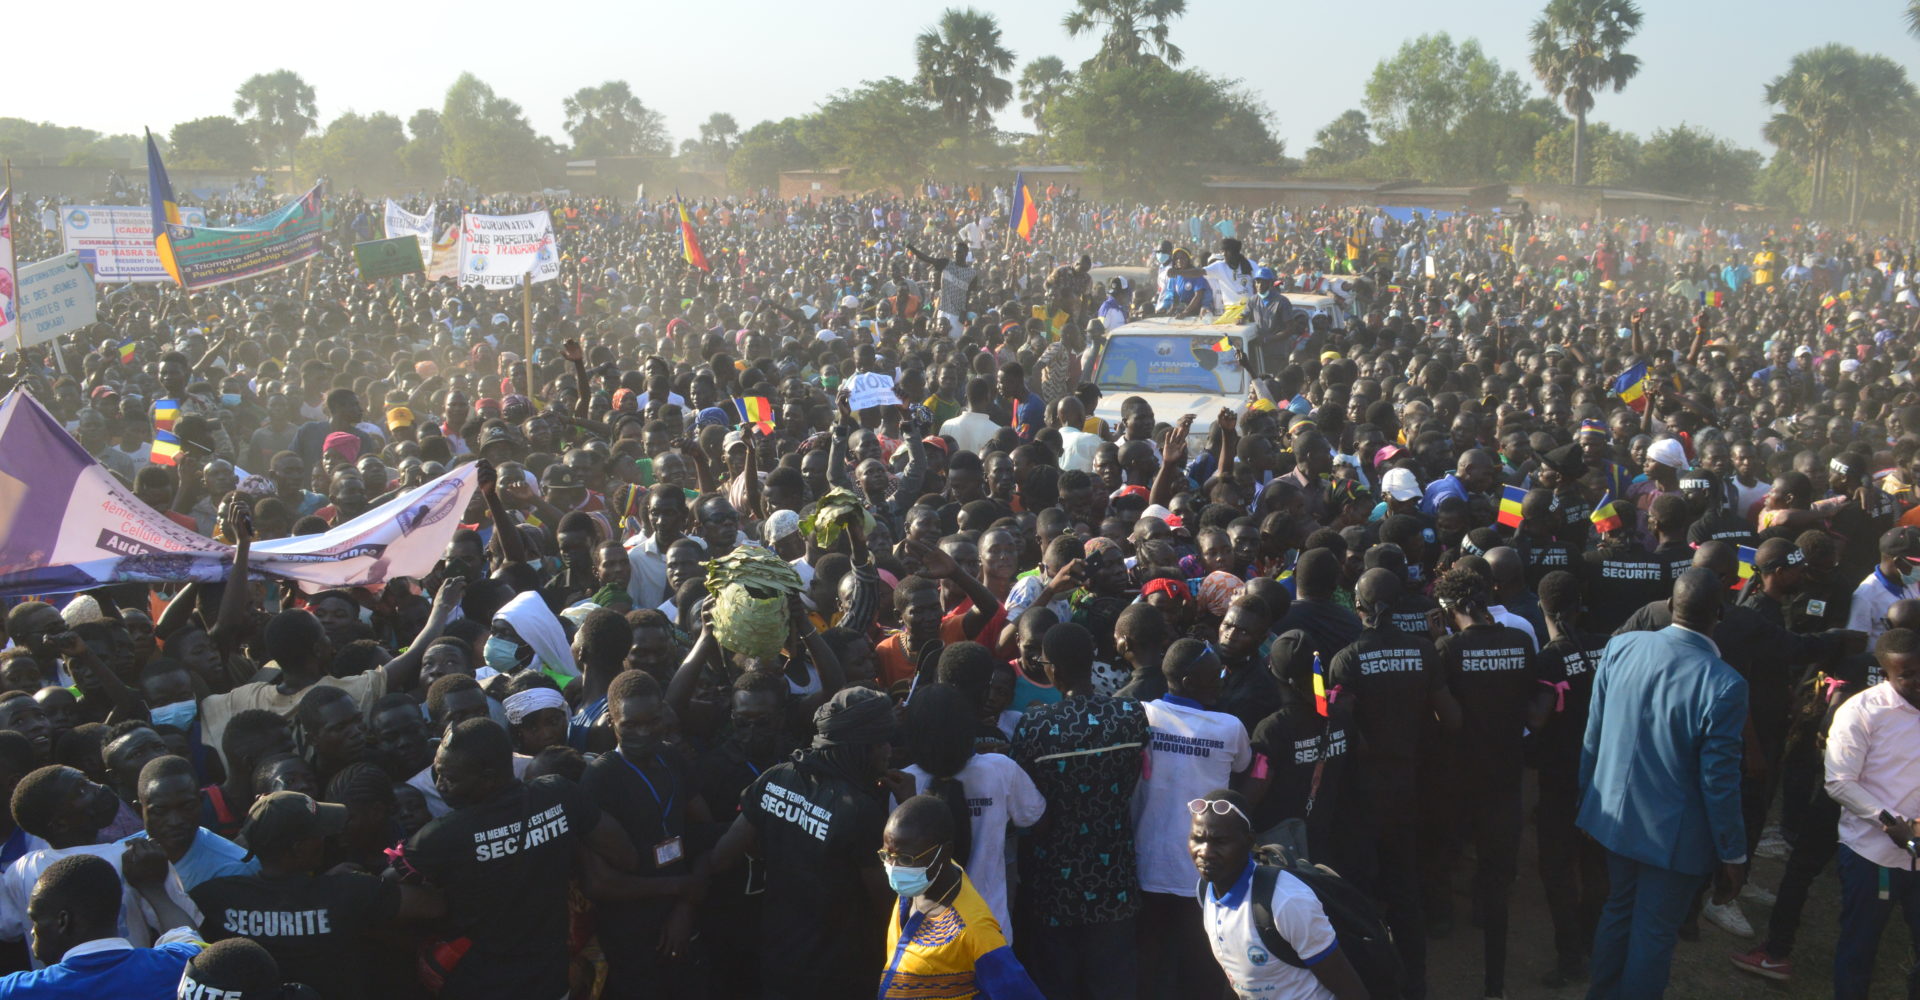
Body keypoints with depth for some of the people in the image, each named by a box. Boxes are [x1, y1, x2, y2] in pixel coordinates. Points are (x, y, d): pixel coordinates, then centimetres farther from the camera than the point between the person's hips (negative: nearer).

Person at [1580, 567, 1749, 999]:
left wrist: (1588, 797, 14)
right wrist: (1733, 853, -5)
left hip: (1614, 815, 5)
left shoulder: (1620, 647, -11)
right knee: (1653, 935, 13)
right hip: (1674, 834, -5)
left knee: (1617, 911, 25)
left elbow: (1592, 735, -1)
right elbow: (1720, 781, -19)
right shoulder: (1724, 686, -26)